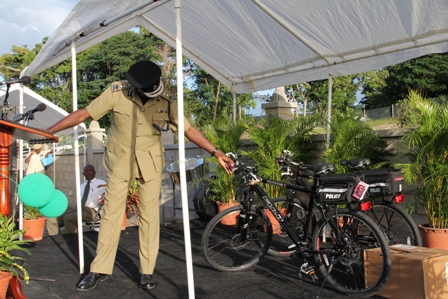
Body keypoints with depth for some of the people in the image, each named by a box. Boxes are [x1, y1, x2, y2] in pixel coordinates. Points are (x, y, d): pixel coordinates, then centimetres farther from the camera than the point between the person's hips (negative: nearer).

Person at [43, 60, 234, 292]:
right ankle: (100, 270, 17)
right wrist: (46, 132, -12)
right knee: (111, 213, 4)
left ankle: (147, 271, 14)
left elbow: (188, 129, -3)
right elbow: (83, 114, -11)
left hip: (150, 164, 1)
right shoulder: (117, 92, -13)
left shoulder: (165, 103, -8)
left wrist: (216, 152, -10)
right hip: (120, 161, -1)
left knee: (149, 216, 3)